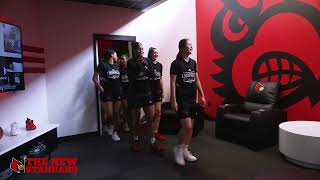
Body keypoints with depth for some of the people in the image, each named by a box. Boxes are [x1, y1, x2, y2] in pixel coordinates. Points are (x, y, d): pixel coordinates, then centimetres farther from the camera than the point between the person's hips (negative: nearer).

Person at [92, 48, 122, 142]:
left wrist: (120, 88, 4)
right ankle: (106, 124, 26)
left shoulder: (117, 66, 10)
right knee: (109, 114, -7)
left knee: (116, 114, 5)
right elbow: (94, 78, -4)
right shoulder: (102, 64, -5)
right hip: (107, 93, -5)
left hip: (117, 92, 5)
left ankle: (115, 133, 17)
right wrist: (100, 88, -10)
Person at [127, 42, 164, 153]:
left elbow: (153, 75, -2)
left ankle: (153, 142, 7)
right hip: (134, 94, -3)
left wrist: (144, 66, -13)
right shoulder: (130, 63, -6)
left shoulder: (147, 61, 5)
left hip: (147, 93, 3)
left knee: (151, 118, 0)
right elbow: (131, 77, -18)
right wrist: (139, 64, -18)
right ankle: (136, 141, 27)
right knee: (136, 119, 9)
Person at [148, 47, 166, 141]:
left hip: (158, 92, 6)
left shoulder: (159, 65, 9)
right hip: (149, 92, -6)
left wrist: (162, 91, 14)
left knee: (158, 112, 7)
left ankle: (155, 132, 18)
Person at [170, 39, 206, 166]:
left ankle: (185, 150, 25)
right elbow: (172, 82, -10)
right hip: (181, 99, -7)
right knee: (187, 126, -12)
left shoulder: (193, 62, 11)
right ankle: (178, 148, 11)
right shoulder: (176, 63, -8)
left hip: (192, 98, 7)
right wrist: (173, 100, -15)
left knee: (191, 126, 11)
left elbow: (197, 80, 16)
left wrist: (202, 96, 12)